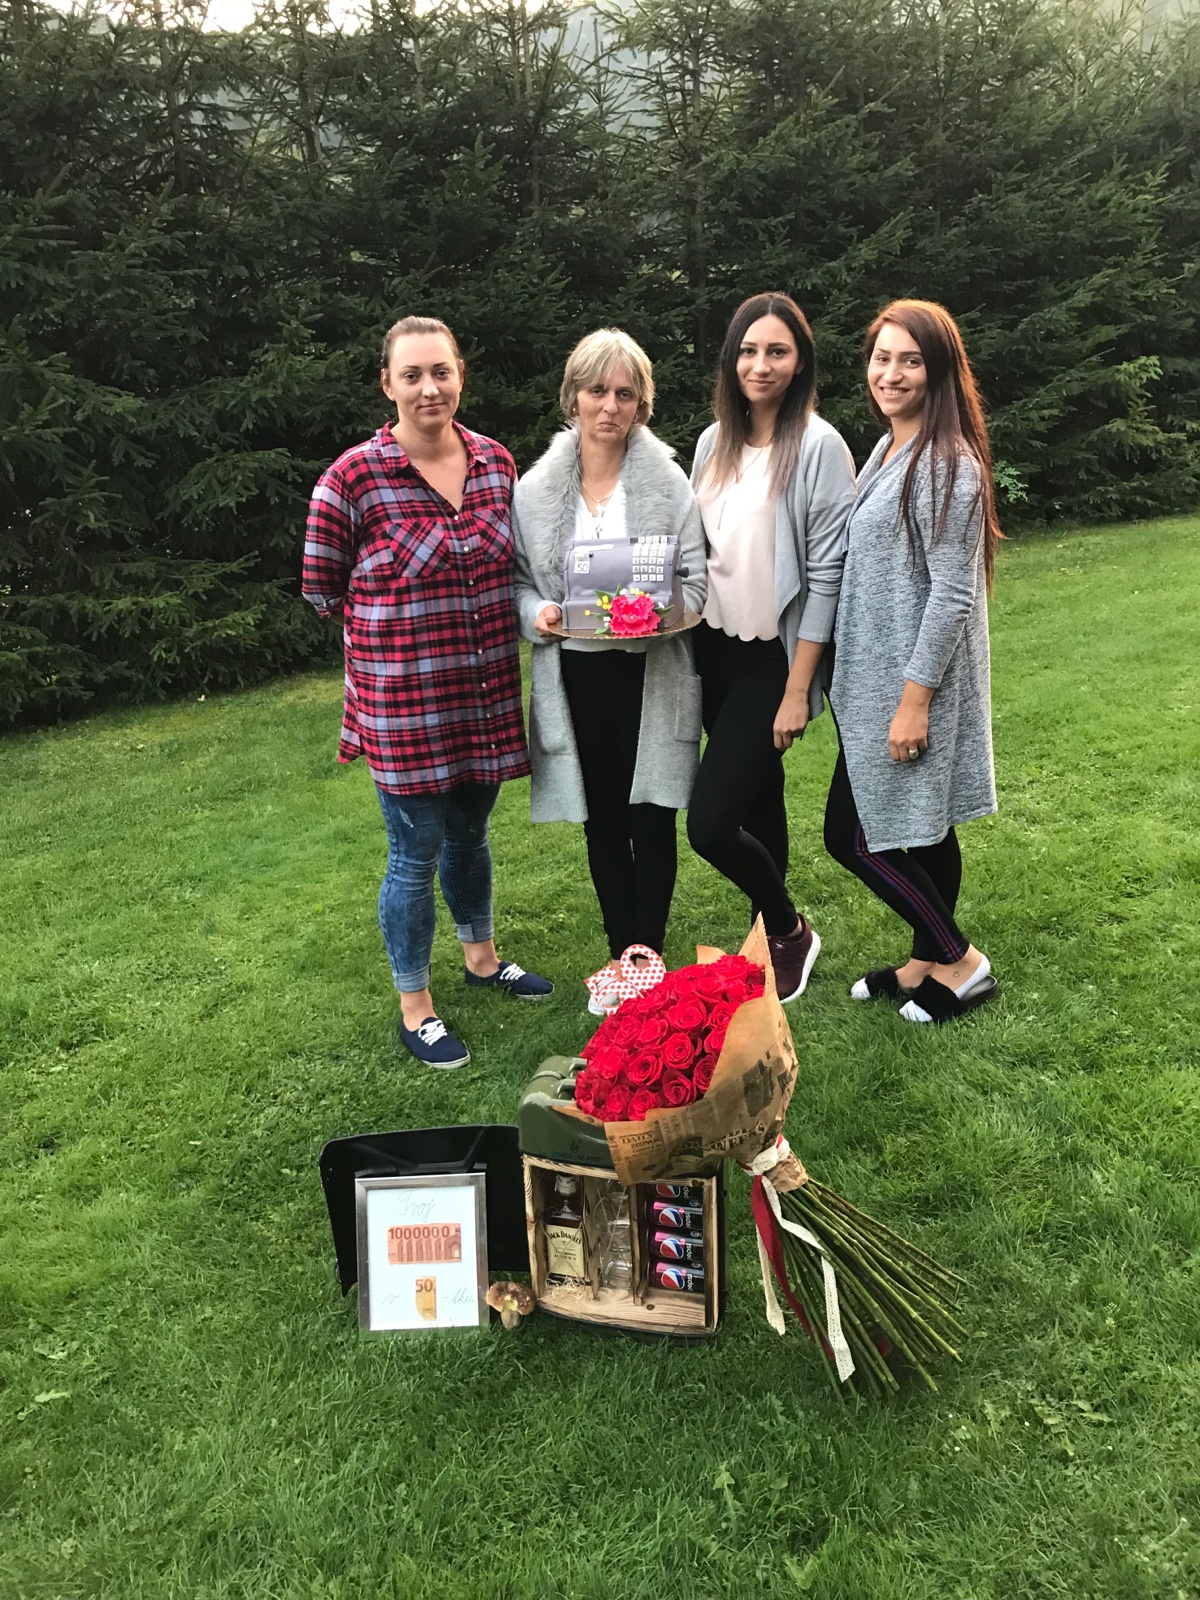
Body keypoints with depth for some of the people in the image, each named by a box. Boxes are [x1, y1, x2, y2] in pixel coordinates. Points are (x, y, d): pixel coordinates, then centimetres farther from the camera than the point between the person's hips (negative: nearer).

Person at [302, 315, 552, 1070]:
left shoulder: (496, 461, 3)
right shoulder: (354, 478, -12)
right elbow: (324, 589, -3)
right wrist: (406, 623, 1)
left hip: (488, 692, 5)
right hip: (405, 701, -5)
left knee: (470, 831, 21)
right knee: (417, 853, 5)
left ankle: (482, 957, 44)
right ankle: (416, 1007, 23)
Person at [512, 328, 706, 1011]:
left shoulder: (667, 481, -4)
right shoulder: (536, 489, 1)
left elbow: (696, 580, -4)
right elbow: (517, 578, 8)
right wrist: (537, 613, -14)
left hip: (650, 674, -2)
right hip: (574, 673, 2)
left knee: (651, 820, 4)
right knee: (602, 821, 12)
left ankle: (646, 954, 22)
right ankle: (621, 951, 28)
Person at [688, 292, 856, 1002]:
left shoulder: (819, 446, -11)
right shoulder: (714, 442, 8)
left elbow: (826, 577, -14)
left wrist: (797, 692, -15)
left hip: (774, 657, -6)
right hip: (715, 650, 6)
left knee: (710, 823, -10)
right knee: (759, 802, 16)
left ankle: (790, 930, 16)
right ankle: (771, 941, 33)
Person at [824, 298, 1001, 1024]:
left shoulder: (946, 463, -17)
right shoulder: (888, 450, 11)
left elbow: (952, 593, -20)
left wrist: (915, 699, -22)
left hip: (911, 680, -9)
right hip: (876, 678, 9)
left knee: (856, 835, -2)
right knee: (921, 829, 17)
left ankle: (961, 962, 12)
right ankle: (931, 961, 30)